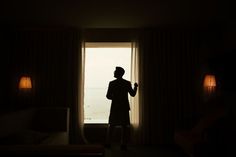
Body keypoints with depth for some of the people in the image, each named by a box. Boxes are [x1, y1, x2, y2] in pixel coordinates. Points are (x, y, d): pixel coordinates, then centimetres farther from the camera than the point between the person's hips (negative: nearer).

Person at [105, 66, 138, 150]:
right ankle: (123, 145, 7)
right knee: (125, 126, 7)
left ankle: (108, 143, 16)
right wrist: (135, 87, 18)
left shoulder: (112, 83, -7)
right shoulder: (127, 83, -4)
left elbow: (108, 96, -5)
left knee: (111, 125, 13)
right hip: (124, 107, 0)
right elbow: (132, 94, 2)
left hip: (114, 107, 0)